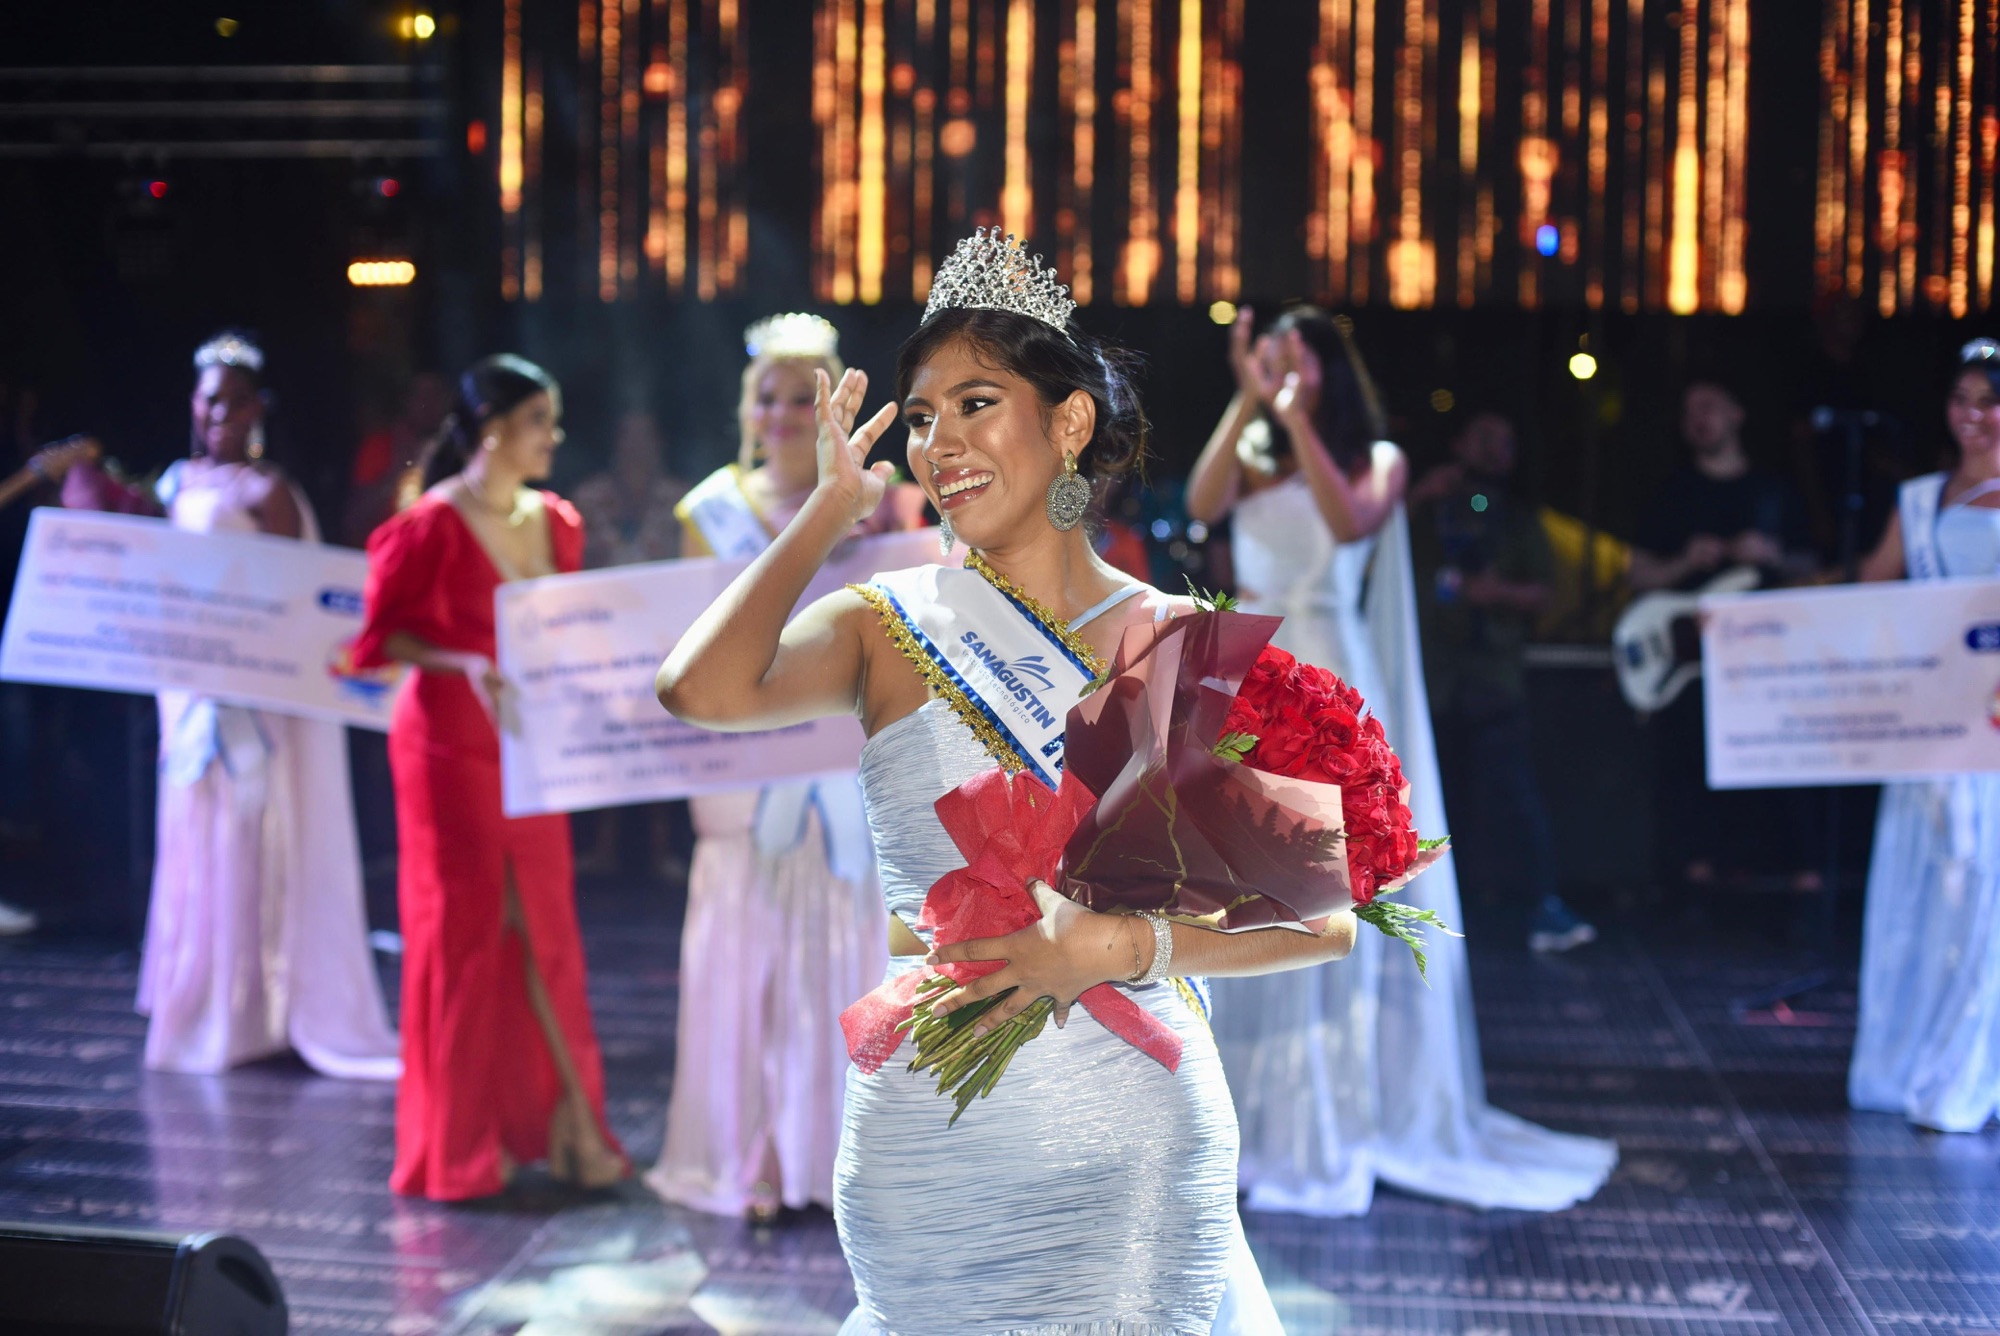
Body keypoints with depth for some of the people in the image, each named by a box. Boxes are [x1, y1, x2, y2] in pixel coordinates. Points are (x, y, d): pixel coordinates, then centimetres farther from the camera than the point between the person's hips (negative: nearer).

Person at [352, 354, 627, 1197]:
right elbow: (382, 634, -12)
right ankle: (459, 1141, 13)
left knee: (543, 931, 6)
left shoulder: (557, 524, 9)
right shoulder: (432, 525, -11)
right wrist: (467, 663, -25)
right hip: (451, 744, -6)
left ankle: (566, 1124, 12)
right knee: (463, 929, 1)